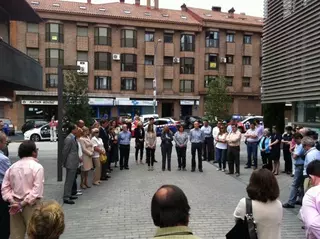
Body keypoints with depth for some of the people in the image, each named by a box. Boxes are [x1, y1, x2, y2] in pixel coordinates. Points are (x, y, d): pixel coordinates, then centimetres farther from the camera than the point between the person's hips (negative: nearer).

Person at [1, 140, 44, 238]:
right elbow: (37, 190, -18)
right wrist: (23, 204, -14)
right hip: (31, 205, -5)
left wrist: (12, 202, -2)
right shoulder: (37, 167, -11)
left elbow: (5, 187, 5)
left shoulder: (12, 167, 6)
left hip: (15, 204, 5)